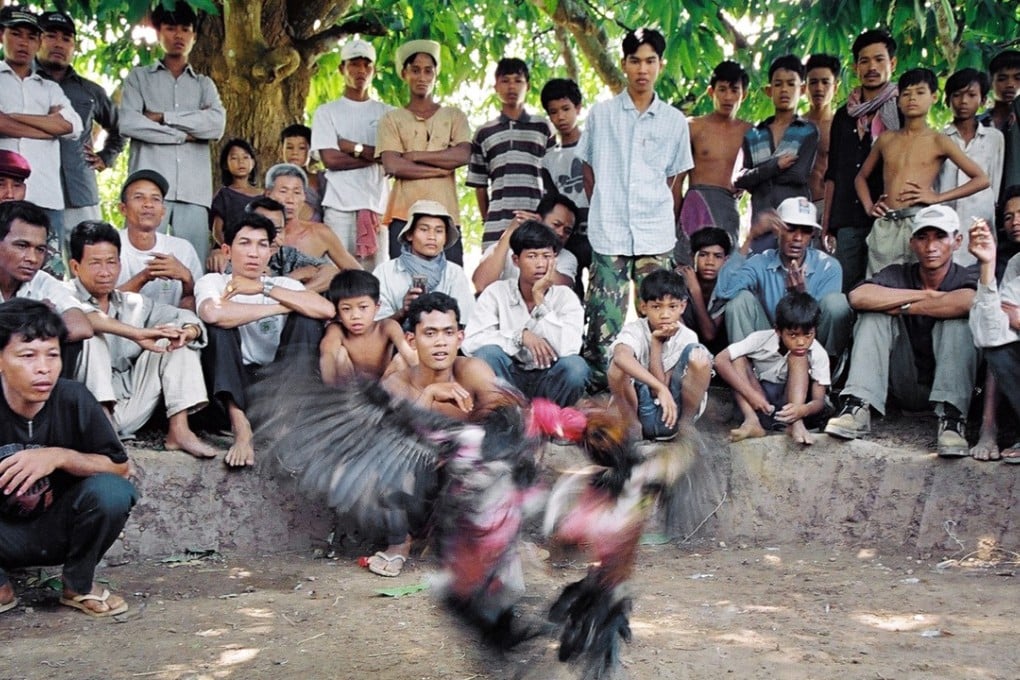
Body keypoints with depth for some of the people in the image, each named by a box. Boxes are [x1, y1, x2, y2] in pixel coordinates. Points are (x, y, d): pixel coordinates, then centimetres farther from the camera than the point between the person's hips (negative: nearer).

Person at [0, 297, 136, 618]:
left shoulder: (73, 399, -15)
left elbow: (121, 468, -12)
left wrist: (60, 457, -29)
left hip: (56, 531, 1)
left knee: (110, 491, -28)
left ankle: (79, 586, 0)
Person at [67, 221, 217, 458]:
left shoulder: (132, 303, 12)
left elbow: (184, 317, 11)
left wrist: (188, 331, -14)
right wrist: (137, 334, -37)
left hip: (130, 409, 5)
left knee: (176, 334, 0)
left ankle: (179, 430, -10)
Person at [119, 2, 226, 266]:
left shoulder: (204, 84, 21)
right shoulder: (139, 77, 15)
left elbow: (217, 124, 1)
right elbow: (128, 123, -3)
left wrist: (162, 117, -2)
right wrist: (185, 134, -2)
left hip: (194, 189, 2)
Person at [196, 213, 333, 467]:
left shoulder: (283, 284, 5)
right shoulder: (212, 282, 0)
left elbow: (326, 309, -17)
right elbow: (212, 313, -28)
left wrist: (264, 288, -18)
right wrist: (280, 308, -20)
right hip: (232, 383, -1)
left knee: (306, 318, -15)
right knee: (220, 321, -23)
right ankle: (240, 426, -31)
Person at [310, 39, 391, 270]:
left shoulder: (386, 113, 14)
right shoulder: (327, 112, 10)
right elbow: (330, 159, -3)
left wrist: (353, 147, -4)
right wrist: (375, 156, -2)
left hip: (377, 204, 2)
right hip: (340, 205, -1)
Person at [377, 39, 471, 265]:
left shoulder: (454, 116, 16)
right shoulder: (392, 119, 11)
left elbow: (463, 155, -2)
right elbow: (393, 166, -4)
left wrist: (415, 155, -3)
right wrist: (442, 168, -4)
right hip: (404, 216, -1)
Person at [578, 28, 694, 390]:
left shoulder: (675, 121, 7)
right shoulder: (601, 114, 5)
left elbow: (676, 180, 13)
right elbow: (589, 170, 12)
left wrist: (667, 223, 9)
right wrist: (603, 212, 9)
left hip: (655, 236, 1)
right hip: (608, 233, -1)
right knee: (605, 319, -1)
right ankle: (599, 385, 6)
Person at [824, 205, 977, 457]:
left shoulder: (967, 278, -6)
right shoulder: (899, 275, 1)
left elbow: (967, 302, -34)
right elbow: (858, 297, -21)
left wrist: (905, 307, -20)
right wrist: (923, 295, -20)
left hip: (948, 385, -2)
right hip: (904, 386, 2)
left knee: (957, 321, -25)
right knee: (875, 313, -15)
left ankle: (952, 418, -34)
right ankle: (858, 407, -28)